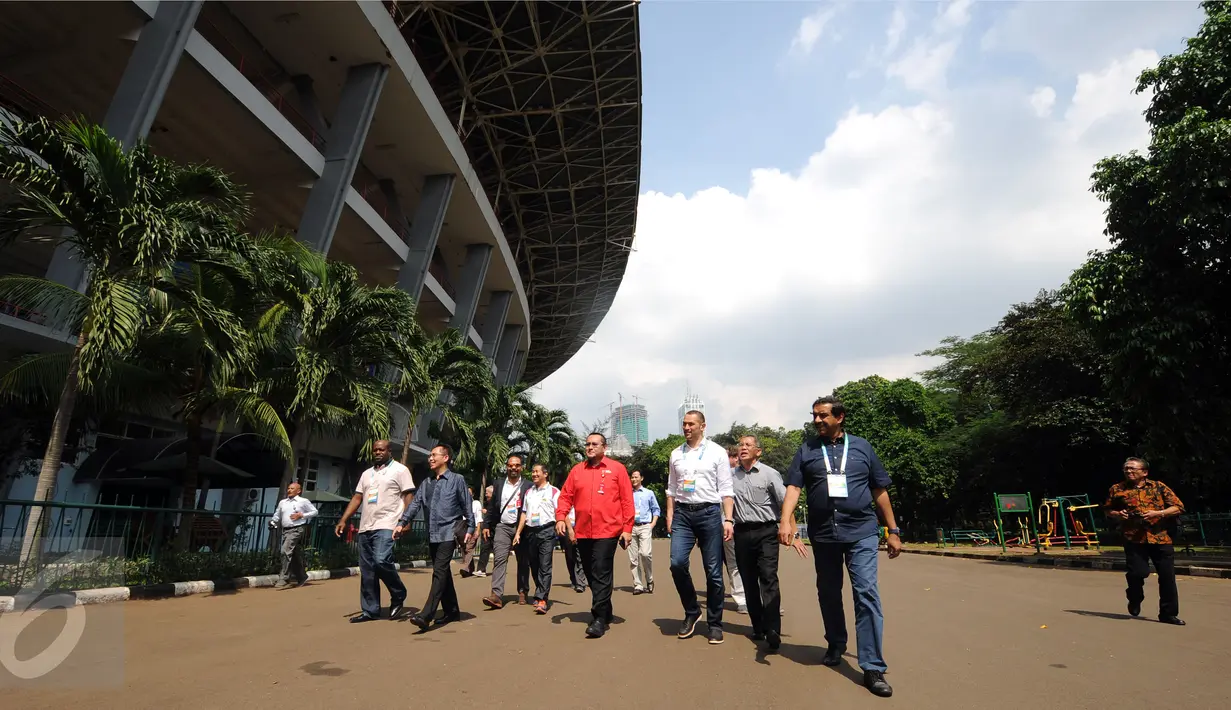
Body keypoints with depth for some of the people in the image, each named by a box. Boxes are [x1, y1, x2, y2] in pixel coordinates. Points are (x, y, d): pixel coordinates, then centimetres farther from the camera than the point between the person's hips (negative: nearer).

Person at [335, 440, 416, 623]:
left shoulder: (399, 470, 0)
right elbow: (357, 498, 18)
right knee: (367, 570, 7)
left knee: (381, 561, -22)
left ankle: (398, 595, 1)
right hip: (365, 527, 7)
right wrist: (343, 520, 7)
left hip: (386, 525, -7)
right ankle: (371, 611, 17)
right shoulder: (366, 474, 20)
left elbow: (408, 495, -5)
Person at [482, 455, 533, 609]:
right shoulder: (499, 484, 9)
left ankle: (523, 592, 19)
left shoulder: (528, 486, 1)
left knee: (523, 562, 7)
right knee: (500, 559, -11)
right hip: (502, 527, 1)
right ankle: (496, 595, -16)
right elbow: (492, 507, 11)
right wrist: (486, 525, 5)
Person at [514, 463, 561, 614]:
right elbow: (524, 514, 18)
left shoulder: (553, 491, -2)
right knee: (534, 566, 12)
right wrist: (518, 533, 12)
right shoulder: (528, 492, 16)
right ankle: (541, 594, 27)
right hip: (531, 532, 6)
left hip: (547, 531, -6)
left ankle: (542, 600, -8)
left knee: (545, 566, -9)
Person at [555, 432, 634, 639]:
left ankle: (600, 619, 3)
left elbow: (627, 500, -2)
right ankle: (606, 614, 29)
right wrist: (560, 517, -8)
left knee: (601, 575, -7)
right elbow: (565, 496, 8)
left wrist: (627, 528, -6)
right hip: (583, 533, 5)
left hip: (607, 532, -4)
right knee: (591, 575, 13)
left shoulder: (617, 468, 0)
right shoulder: (577, 470, 10)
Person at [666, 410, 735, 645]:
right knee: (677, 563, -11)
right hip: (682, 513, 3)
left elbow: (725, 489, -1)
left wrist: (728, 520, -7)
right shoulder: (676, 454, 12)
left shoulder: (717, 452, 2)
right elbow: (671, 489, 14)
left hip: (709, 513, -2)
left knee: (713, 572, 3)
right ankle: (691, 611, 13)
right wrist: (669, 516, 5)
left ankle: (714, 623, 20)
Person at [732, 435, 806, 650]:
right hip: (742, 533, 4)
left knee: (768, 578, -14)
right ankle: (758, 627, 22)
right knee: (749, 582, 9)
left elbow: (785, 503, -5)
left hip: (766, 532, -3)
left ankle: (773, 631, -12)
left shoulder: (769, 474, -3)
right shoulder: (731, 475, 6)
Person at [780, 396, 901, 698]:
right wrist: (785, 520, -18)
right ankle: (835, 645, 34)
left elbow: (880, 491, 11)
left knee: (866, 592, -8)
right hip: (822, 534, 2)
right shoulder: (806, 450, 6)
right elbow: (793, 487, -3)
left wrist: (893, 530, 9)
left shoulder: (861, 446, 6)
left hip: (861, 531, -1)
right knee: (828, 593, 13)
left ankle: (873, 668, -1)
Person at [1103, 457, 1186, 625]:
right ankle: (1135, 599, 21)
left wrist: (1159, 513, -11)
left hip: (1161, 537, 1)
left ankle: (1168, 613, 17)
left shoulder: (1159, 487, 7)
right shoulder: (1117, 489, 8)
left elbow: (1178, 507, 4)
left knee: (1167, 577, 2)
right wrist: (1118, 514, -3)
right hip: (1134, 538, -1)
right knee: (1137, 572, -9)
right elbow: (1108, 510, 19)